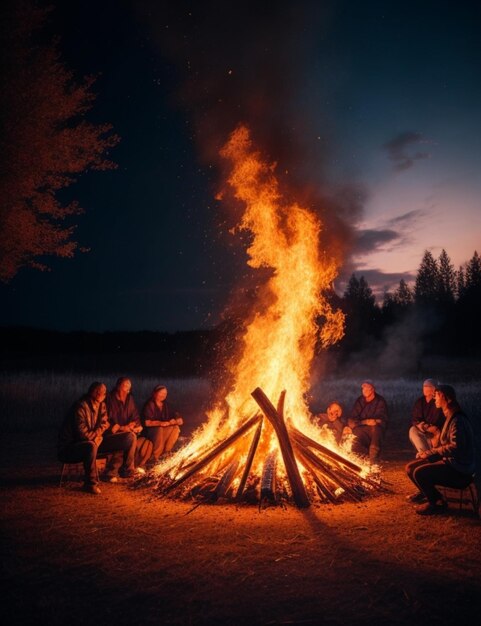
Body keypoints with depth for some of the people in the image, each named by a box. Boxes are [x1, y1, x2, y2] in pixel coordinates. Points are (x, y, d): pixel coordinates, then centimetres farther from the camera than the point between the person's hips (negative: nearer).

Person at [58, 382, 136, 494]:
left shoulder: (101, 405, 2)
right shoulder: (81, 407, -23)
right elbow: (83, 434, -26)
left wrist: (96, 435, -9)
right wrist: (98, 433, -10)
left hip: (95, 442, 8)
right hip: (71, 447, -8)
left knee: (130, 437, 2)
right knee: (91, 446, -46)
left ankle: (128, 470, 20)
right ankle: (90, 483, -25)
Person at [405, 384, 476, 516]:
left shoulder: (457, 420, -20)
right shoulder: (450, 417, 11)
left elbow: (456, 447, -29)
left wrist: (430, 453, -23)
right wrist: (427, 452, 0)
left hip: (460, 471, -9)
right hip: (449, 462, 9)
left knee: (419, 473, -24)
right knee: (410, 468, 3)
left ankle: (438, 503, 0)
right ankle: (434, 498, 13)